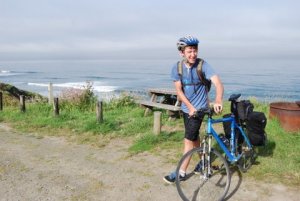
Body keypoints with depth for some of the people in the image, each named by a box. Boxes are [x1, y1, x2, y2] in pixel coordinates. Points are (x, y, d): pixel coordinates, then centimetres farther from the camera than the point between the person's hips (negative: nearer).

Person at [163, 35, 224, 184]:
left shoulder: (203, 65, -16)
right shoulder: (177, 67, -7)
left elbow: (218, 83, -26)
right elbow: (179, 91, -8)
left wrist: (218, 101, -44)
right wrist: (190, 107, -19)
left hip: (199, 107, -4)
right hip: (186, 108, 4)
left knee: (189, 139, -4)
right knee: (194, 136, 17)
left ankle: (181, 172, 6)